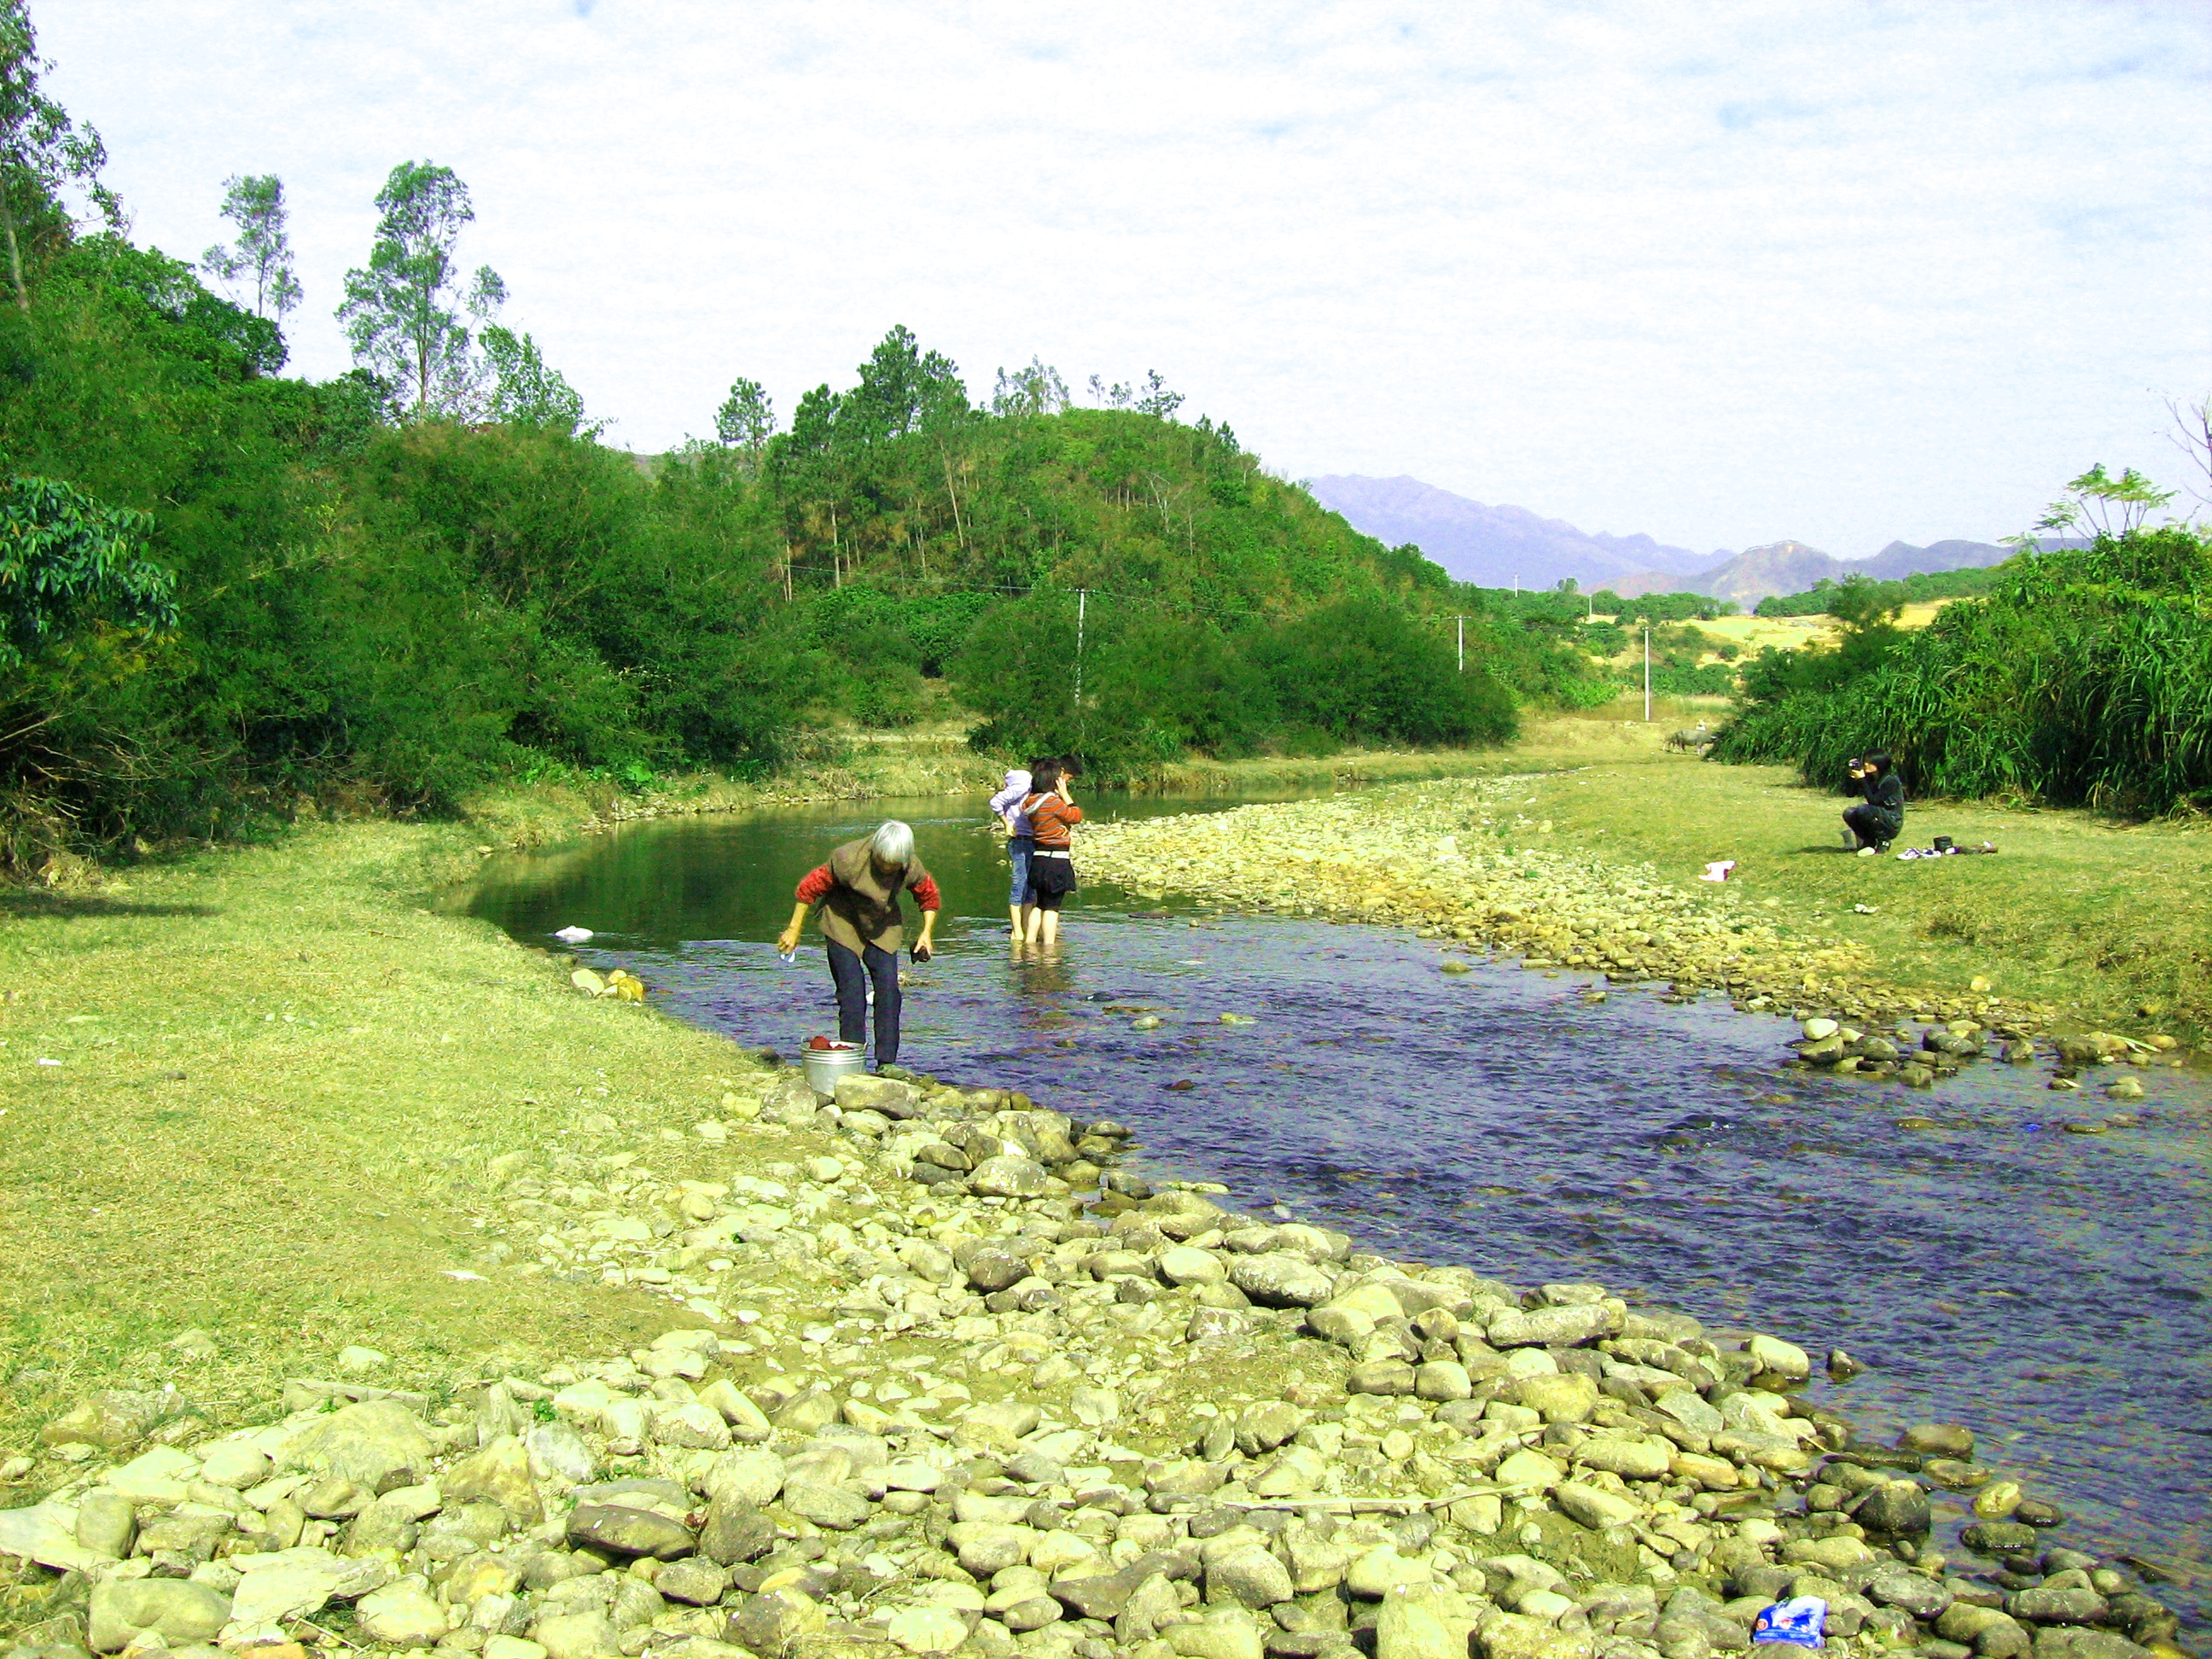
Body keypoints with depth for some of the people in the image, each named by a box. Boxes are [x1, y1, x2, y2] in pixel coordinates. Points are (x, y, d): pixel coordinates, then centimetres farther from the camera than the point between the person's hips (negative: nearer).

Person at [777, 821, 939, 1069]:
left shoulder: (912, 869, -19)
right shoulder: (849, 859, -29)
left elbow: (929, 897, 4)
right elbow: (811, 886, -18)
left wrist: (927, 933, -6)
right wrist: (794, 930, -13)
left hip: (882, 928, 3)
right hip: (843, 923, -3)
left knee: (888, 988, -9)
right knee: (852, 989, -12)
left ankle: (886, 1062, -4)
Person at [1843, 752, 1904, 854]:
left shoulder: (1891, 781, -18)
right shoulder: (1871, 778, 4)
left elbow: (1873, 801, -25)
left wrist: (1862, 780, -24)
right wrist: (1853, 776, -11)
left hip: (1892, 825, -8)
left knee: (1863, 809, -31)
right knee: (1849, 813, -12)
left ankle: (1884, 841, -13)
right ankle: (1868, 841, 4)